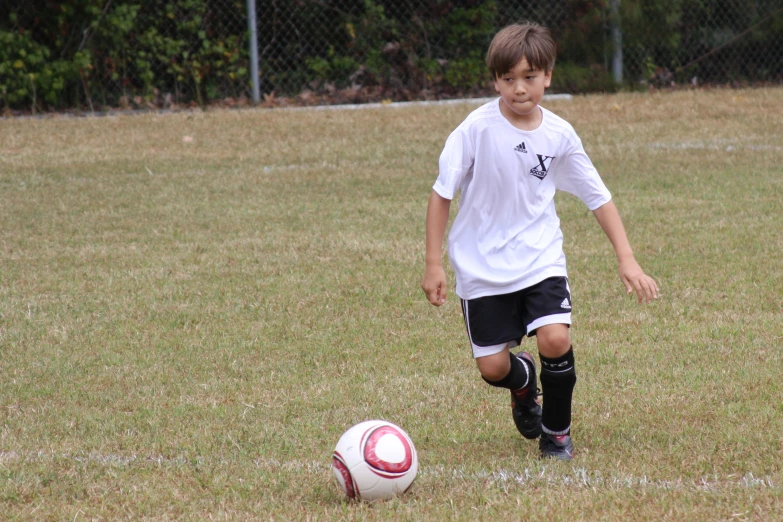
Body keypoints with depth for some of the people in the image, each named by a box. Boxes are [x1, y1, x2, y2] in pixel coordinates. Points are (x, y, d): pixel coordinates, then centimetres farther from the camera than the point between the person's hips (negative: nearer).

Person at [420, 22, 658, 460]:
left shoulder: (559, 135, -5)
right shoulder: (477, 129, -14)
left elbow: (598, 197, 5)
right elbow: (442, 193, -7)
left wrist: (627, 259, -1)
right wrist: (434, 264, -8)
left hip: (540, 259, 1)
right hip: (482, 267, -1)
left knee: (555, 341, -20)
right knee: (493, 367, -2)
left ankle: (557, 431, 7)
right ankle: (524, 383, 38)